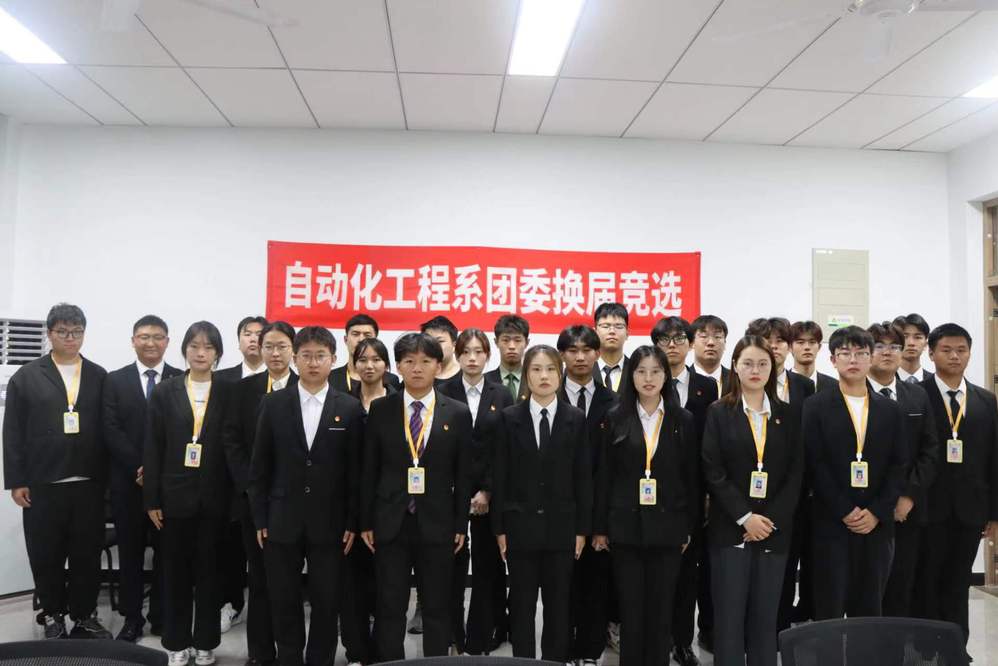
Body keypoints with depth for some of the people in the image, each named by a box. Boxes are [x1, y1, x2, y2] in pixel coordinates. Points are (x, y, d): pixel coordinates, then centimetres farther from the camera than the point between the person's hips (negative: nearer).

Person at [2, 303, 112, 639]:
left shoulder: (100, 377, 6)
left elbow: (110, 430, 5)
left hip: (89, 484, 1)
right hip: (42, 485, -1)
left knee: (87, 556, 8)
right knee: (45, 556, 9)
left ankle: (84, 616, 23)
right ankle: (53, 616, 27)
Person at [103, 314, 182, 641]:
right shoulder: (115, 380, 5)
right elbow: (111, 431, -3)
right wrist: (138, 467, -13)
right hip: (129, 480, 1)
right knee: (130, 551, 8)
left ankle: (162, 617, 19)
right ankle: (132, 618, 19)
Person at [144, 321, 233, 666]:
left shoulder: (229, 392, 1)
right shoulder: (165, 391, 2)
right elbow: (152, 448, 1)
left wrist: (235, 496, -4)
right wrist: (152, 498, -3)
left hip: (214, 496, 0)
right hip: (175, 495, 1)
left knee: (209, 570, 9)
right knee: (175, 571, 10)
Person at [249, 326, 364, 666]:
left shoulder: (350, 408, -2)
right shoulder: (273, 403, 1)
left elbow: (355, 470, 0)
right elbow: (260, 466, 3)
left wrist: (352, 522, -3)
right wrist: (260, 519, 0)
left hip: (329, 523, -1)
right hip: (282, 521, 1)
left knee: (326, 603, 7)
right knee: (284, 603, 11)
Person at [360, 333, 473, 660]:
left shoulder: (458, 414, 0)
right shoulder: (380, 409, 2)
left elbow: (464, 475, 2)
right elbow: (369, 470, 3)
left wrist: (461, 525, -1)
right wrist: (366, 522, 1)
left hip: (437, 523, 0)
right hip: (390, 523, 0)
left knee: (437, 607, 10)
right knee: (390, 607, 7)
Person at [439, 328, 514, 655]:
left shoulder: (502, 395, 4)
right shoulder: (443, 393, 1)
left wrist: (487, 491, -7)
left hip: (489, 494, 1)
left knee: (487, 567, 5)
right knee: (453, 567, 4)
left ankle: (480, 640, 15)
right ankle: (453, 638, 17)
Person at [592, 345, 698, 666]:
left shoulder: (683, 420, 3)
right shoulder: (616, 418, 1)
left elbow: (692, 477, 5)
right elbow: (605, 476, 2)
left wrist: (690, 527, 4)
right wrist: (600, 527, 0)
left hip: (668, 527, 1)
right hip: (626, 526, 0)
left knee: (661, 610, 8)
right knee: (630, 609, 5)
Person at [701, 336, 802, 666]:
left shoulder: (789, 414, 8)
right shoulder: (719, 412, 2)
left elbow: (796, 472, 3)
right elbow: (713, 471, -5)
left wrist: (770, 519, -8)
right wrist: (744, 517, -12)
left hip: (774, 530, 2)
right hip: (730, 528, -2)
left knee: (765, 617, 7)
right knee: (729, 615, 0)